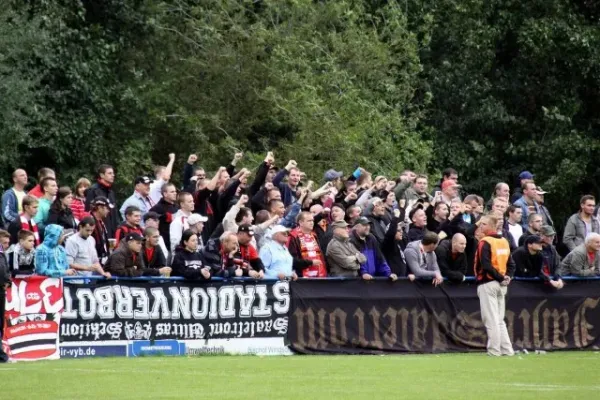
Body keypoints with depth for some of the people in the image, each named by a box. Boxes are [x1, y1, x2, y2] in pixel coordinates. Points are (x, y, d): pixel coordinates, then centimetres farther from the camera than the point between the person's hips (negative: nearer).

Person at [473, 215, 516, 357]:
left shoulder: (484, 242, -12)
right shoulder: (504, 241, 11)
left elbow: (486, 266, -21)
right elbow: (511, 264, 11)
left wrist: (500, 278, -15)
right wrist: (507, 277, 0)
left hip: (487, 284, -8)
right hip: (501, 286, 8)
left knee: (491, 320, -5)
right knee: (499, 320, 14)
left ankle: (494, 350, -6)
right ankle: (507, 350, 10)